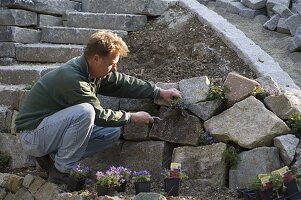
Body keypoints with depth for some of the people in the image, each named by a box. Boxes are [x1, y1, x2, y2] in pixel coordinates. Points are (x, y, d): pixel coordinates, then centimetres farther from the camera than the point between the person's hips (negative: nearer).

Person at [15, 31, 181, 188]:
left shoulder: (94, 71, -2)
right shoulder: (72, 79, -29)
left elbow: (123, 83, 8)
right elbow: (99, 116, -20)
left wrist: (160, 92, 7)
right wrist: (131, 117, -8)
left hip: (52, 126, 9)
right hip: (32, 134, -9)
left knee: (112, 132, 3)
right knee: (85, 112, -33)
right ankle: (60, 171, -16)